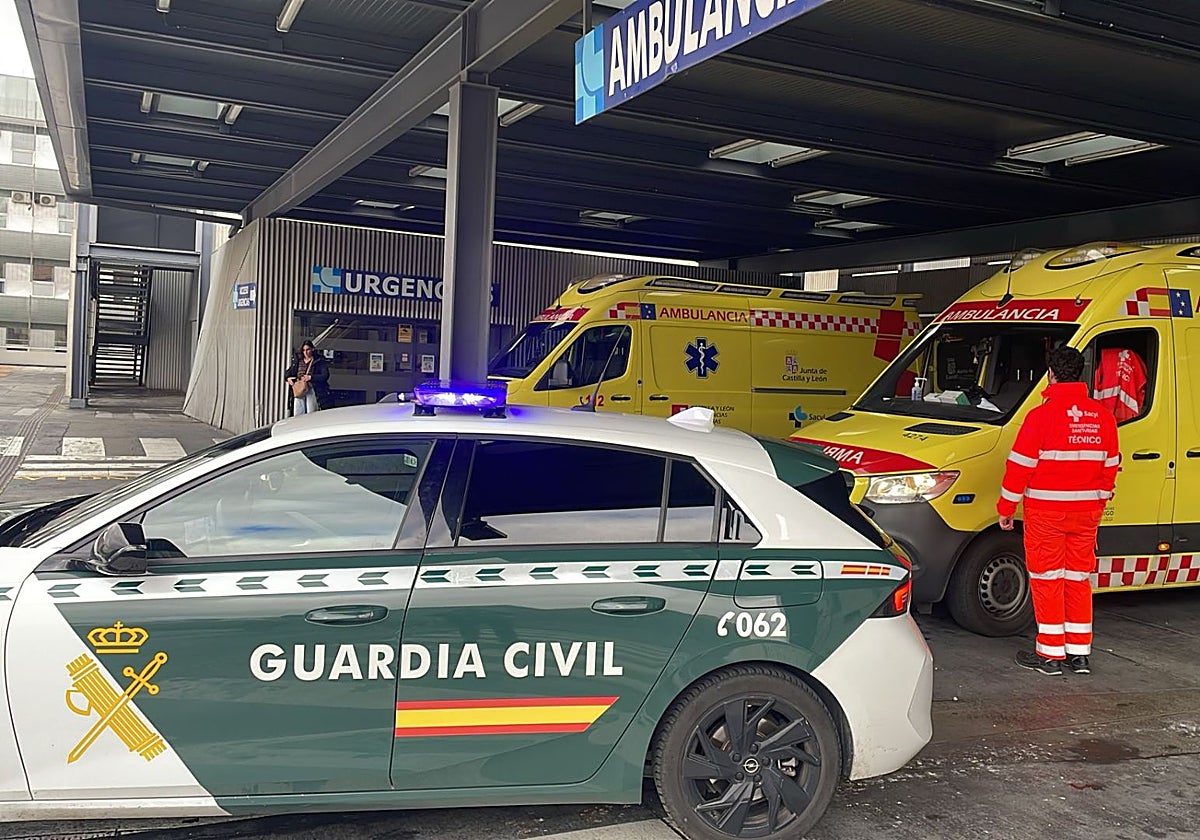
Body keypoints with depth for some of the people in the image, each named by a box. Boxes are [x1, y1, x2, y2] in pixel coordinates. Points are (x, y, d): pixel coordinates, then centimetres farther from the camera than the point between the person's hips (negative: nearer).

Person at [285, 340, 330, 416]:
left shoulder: (319, 361, 2)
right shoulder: (297, 360, 16)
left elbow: (325, 375, -6)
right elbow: (288, 372, 24)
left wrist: (311, 377, -15)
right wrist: (289, 378, 2)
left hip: (312, 390, -4)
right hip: (298, 390, 4)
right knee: (297, 415, -1)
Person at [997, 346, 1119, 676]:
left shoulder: (1042, 415, -14)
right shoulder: (1103, 417, 3)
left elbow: (1020, 466, -12)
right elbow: (1110, 465, 11)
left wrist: (1006, 507, -3)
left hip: (1045, 512, -5)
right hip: (1086, 511, 5)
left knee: (1047, 580, 3)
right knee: (1078, 579, 13)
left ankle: (1050, 654, 8)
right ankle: (1080, 653, 18)